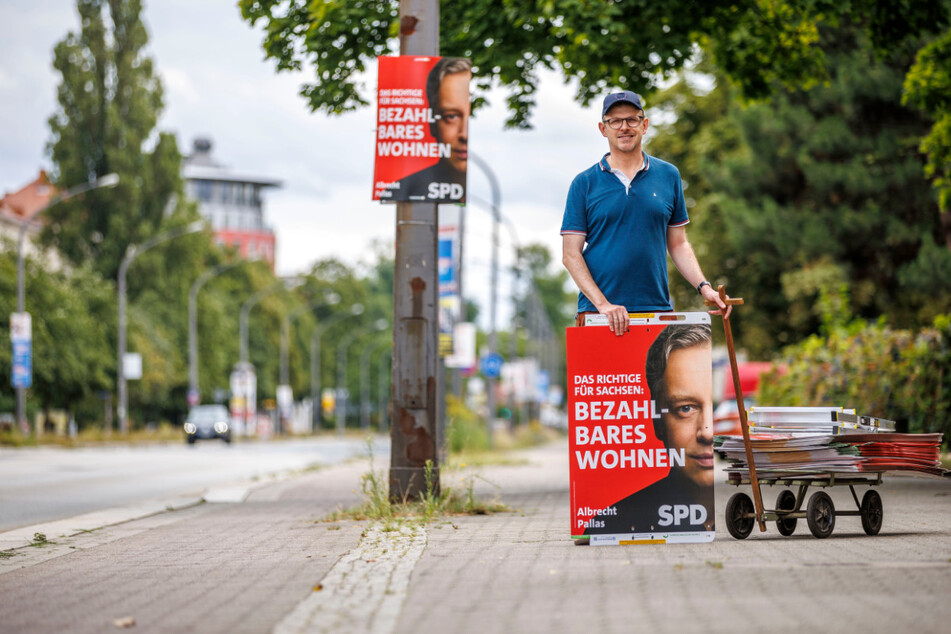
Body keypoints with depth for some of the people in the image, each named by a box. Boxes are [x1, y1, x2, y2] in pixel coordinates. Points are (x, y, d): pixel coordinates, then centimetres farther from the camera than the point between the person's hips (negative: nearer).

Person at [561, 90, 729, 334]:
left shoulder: (668, 176, 11)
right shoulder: (584, 183, 4)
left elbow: (678, 244, 15)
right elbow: (571, 254, 0)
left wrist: (704, 287, 0)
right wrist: (602, 303, -12)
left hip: (657, 309, 2)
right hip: (597, 313, -2)